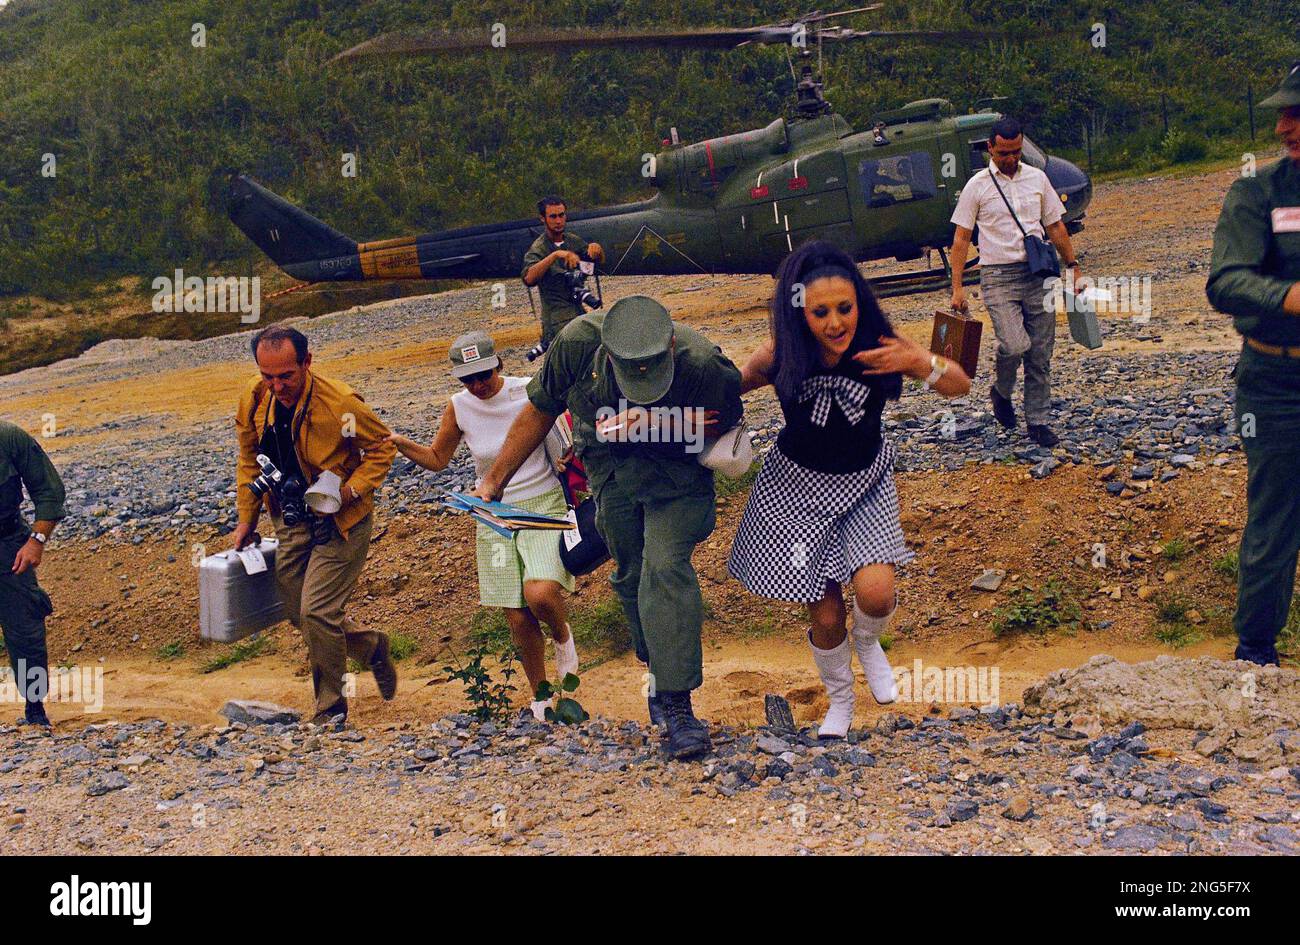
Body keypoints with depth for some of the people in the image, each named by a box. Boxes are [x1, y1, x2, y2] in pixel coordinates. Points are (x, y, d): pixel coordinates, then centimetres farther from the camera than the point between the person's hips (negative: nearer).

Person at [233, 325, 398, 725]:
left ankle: (331, 710, 5)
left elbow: (382, 447, -9)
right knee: (299, 613, 12)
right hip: (291, 522, 6)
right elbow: (250, 458, 10)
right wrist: (246, 519, 12)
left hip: (340, 522, -6)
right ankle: (371, 647, 38)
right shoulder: (254, 399, -7)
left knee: (317, 612, -13)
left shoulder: (340, 403, -25)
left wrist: (350, 491, -21)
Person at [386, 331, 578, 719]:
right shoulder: (459, 407, -3)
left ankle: (563, 636, 10)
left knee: (540, 594, -26)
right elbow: (437, 458, 11)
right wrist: (403, 444, -7)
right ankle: (540, 695, 23)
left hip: (544, 505, -3)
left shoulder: (529, 392, -10)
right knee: (518, 619, -1)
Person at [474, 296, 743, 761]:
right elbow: (539, 411, -8)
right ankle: (658, 672, 29)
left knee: (665, 566, -19)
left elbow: (724, 422, -13)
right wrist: (494, 480, -3)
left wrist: (652, 422, -29)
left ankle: (676, 704, -18)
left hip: (677, 466, -3)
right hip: (610, 464, 3)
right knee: (630, 571, 7)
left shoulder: (705, 365, -33)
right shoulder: (577, 342, -26)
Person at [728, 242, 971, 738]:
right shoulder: (782, 354, -20)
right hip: (797, 483, 0)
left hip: (864, 482, 0)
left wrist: (920, 362, -35)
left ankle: (867, 642, 17)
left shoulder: (879, 347, -20)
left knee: (876, 592, -22)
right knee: (825, 615, 3)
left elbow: (959, 386, -14)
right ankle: (839, 698, 36)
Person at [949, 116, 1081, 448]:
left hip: (1038, 274, 4)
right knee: (1015, 345, -20)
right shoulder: (977, 186, 0)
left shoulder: (1037, 178, 10)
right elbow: (961, 238, 0)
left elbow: (1055, 226, 17)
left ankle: (1038, 421, 15)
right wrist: (957, 287, -6)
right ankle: (1001, 392, 11)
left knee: (1040, 353, 4)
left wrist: (1072, 265, 13)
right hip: (999, 276, -4)